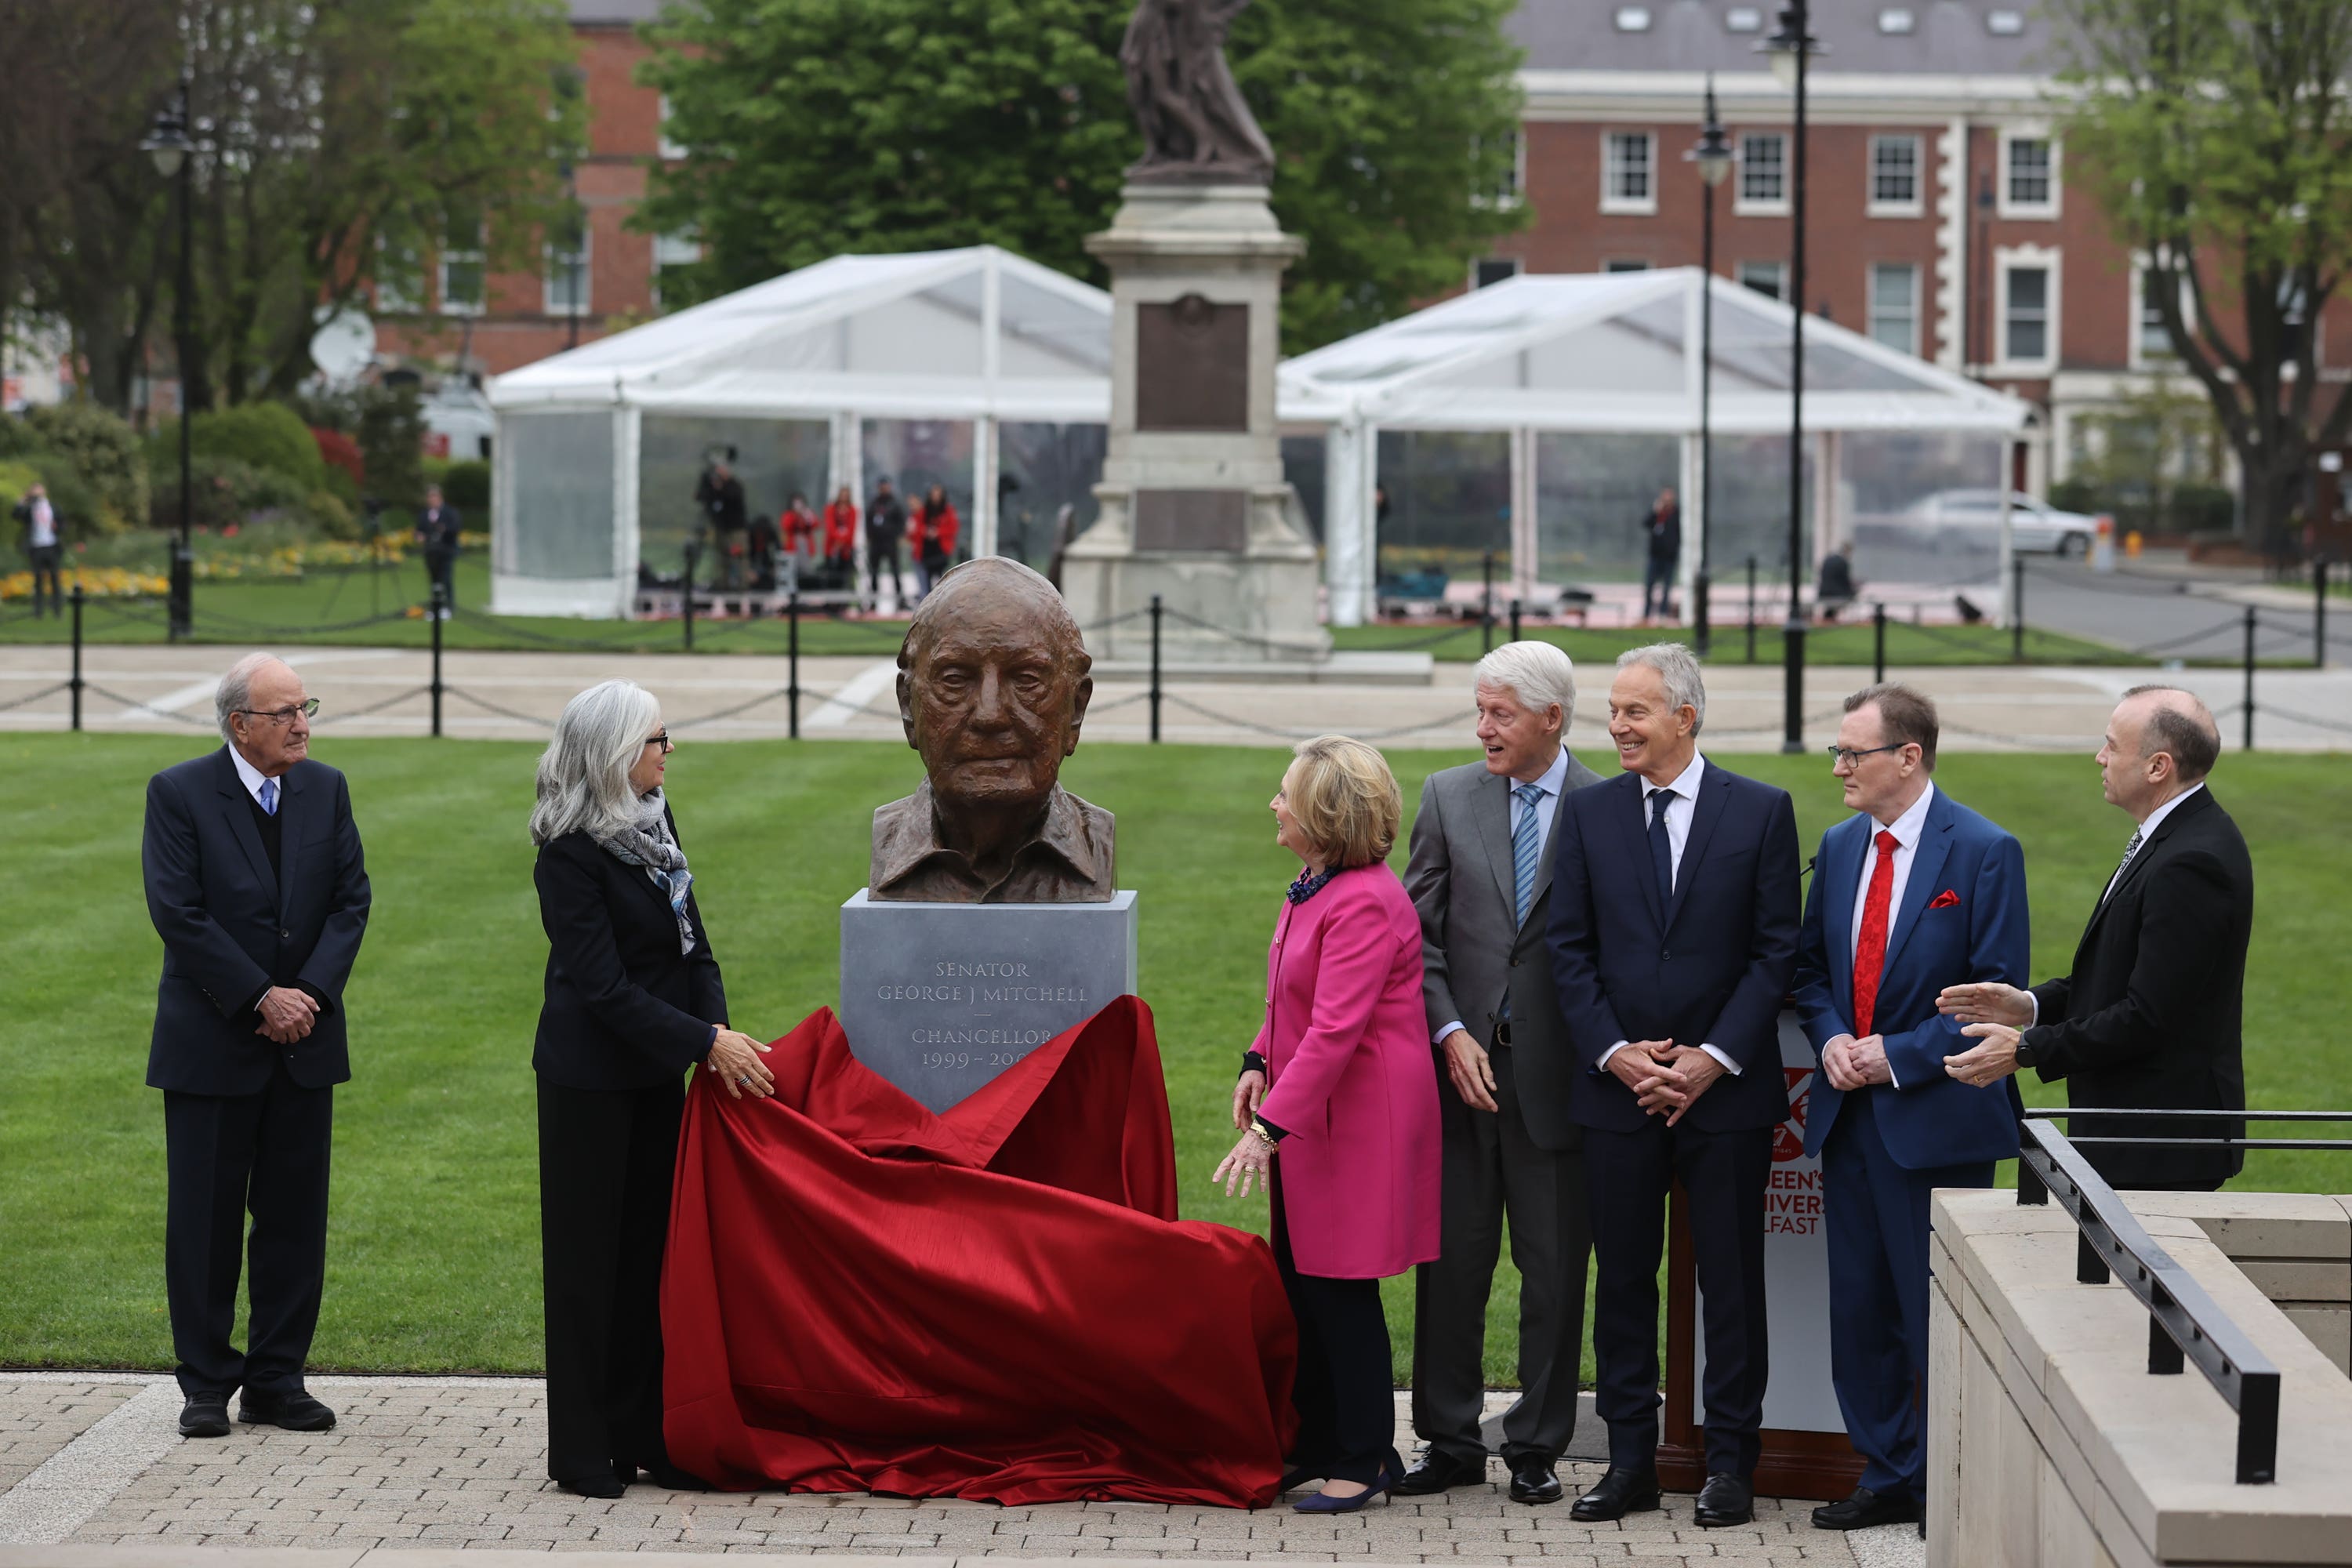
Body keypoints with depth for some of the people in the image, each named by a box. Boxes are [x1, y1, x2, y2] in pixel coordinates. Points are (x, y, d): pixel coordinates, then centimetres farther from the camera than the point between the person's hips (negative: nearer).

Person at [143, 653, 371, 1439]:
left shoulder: (326, 789, 6)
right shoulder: (178, 793, -7)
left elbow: (351, 900, 3)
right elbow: (179, 914, -13)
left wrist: (311, 992, -11)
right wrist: (261, 998, -16)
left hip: (305, 1041, 4)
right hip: (211, 1041, -4)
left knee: (295, 1218, 6)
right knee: (205, 1218, 2)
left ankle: (277, 1380, 15)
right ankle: (206, 1384, 11)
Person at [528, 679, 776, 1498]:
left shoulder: (654, 824, 6)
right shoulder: (570, 855, -18)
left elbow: (692, 945, 10)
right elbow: (604, 986, -21)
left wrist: (718, 1029, -5)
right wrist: (705, 1042, -23)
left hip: (656, 1072, 7)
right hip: (589, 1081, -7)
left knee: (651, 1245, 9)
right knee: (588, 1254, 1)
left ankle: (645, 1437, 16)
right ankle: (583, 1453, 9)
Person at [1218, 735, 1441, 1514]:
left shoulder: (1365, 903, -21)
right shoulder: (1312, 888, 10)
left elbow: (1335, 1031, -26)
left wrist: (1269, 1127, -28)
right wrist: (1260, 1062, 7)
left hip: (1359, 1119, -9)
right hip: (1310, 1114, 9)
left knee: (1339, 1289, -2)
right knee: (1302, 1281, 13)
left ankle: (1364, 1461, 9)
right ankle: (1315, 1444, 24)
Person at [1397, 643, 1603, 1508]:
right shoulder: (1448, 797, 6)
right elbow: (1418, 935, 5)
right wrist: (1452, 1035, -6)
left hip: (1556, 1071, -2)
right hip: (1461, 1063, 2)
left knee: (1554, 1269, 4)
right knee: (1450, 1263, 6)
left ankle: (1537, 1446, 15)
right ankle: (1449, 1442, 16)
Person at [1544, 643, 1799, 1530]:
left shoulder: (1761, 812, -1)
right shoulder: (1588, 814, 6)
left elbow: (1776, 951, -3)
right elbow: (1570, 951, 4)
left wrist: (1712, 1059, -11)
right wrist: (1616, 1053, -8)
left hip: (1726, 1088, -2)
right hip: (1617, 1090, 2)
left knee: (1731, 1280, 3)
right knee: (1622, 1280, 6)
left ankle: (1729, 1463, 11)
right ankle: (1630, 1461, 14)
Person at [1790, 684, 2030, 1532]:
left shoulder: (1984, 853, -10)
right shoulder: (1840, 847, 10)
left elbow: (1999, 993, -12)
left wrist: (1900, 1055, -16)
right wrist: (1831, 1038, -3)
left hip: (1935, 1120, -7)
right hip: (1848, 1114, 7)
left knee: (1940, 1316, -2)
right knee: (1859, 1311, 11)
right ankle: (1889, 1478, 22)